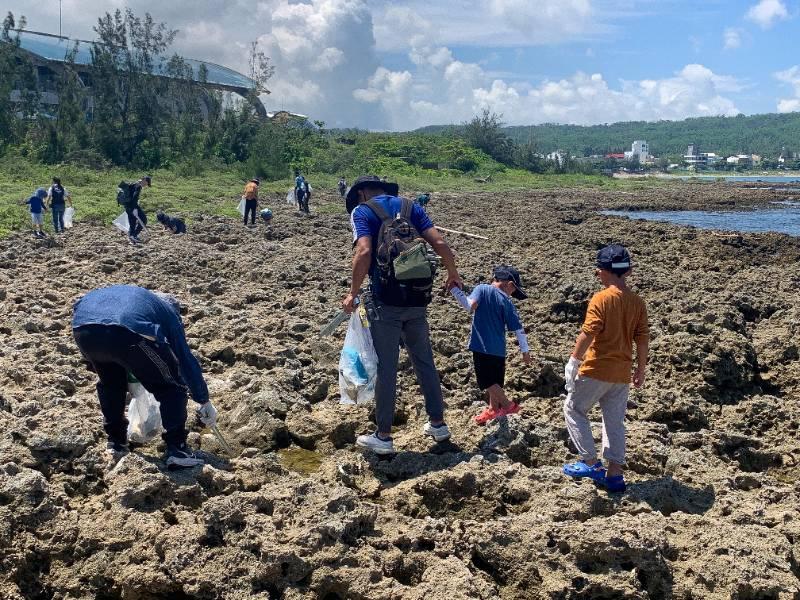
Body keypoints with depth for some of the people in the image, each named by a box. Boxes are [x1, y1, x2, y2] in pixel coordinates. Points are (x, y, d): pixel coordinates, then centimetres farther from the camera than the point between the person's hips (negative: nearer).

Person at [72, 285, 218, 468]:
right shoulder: (168, 311, 31)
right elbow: (186, 359, 29)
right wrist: (205, 401, 38)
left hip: (83, 329, 5)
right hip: (128, 333, -5)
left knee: (109, 382, 35)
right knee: (171, 387, 17)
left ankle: (115, 442, 39)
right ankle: (177, 450, 11)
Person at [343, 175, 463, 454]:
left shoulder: (361, 211, -1)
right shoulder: (410, 207, 12)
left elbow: (364, 252, -18)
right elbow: (439, 244, 2)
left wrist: (353, 293, -10)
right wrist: (453, 274, 17)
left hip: (386, 301, -4)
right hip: (417, 299, 4)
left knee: (386, 368, 3)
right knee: (424, 361, 17)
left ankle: (383, 436, 10)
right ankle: (438, 423, 25)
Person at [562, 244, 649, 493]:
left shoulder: (602, 299, -13)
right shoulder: (637, 302, 3)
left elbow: (588, 333, -19)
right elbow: (642, 339, 5)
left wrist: (574, 360, -12)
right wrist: (641, 369, 14)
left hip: (596, 370, -5)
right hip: (622, 373, 6)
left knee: (574, 409, 12)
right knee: (615, 421, 13)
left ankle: (591, 463, 8)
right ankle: (614, 473, 11)